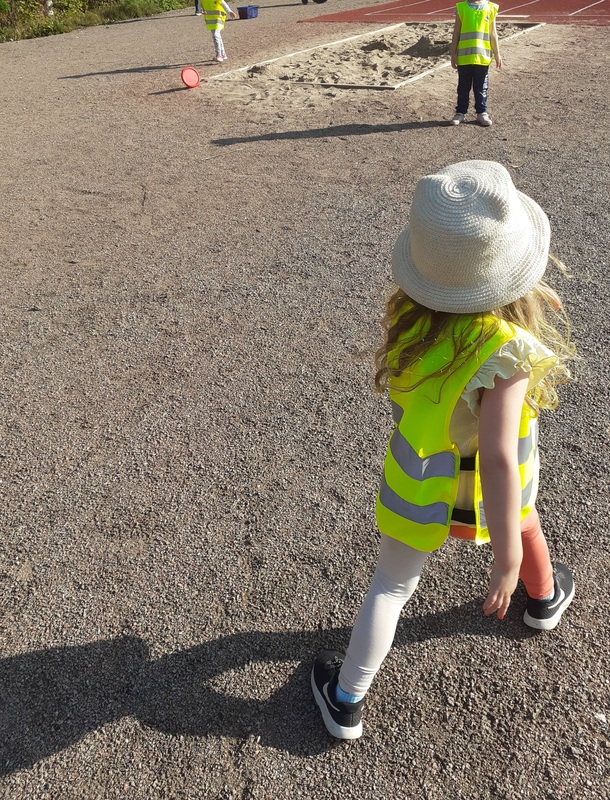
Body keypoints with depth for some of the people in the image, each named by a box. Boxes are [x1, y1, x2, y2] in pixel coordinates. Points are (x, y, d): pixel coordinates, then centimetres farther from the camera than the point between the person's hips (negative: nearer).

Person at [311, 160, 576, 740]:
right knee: (524, 522, 34)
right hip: (491, 490, -1)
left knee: (390, 585, 18)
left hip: (419, 487, 2)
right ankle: (544, 598, 63)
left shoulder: (407, 313, -20)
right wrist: (507, 557, -28)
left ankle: (345, 701, 30)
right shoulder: (504, 351, -33)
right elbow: (498, 458, -36)